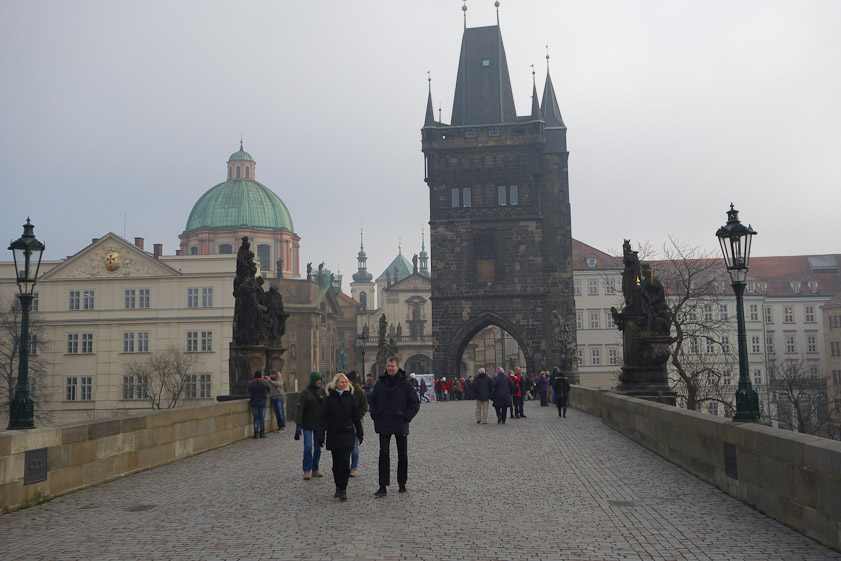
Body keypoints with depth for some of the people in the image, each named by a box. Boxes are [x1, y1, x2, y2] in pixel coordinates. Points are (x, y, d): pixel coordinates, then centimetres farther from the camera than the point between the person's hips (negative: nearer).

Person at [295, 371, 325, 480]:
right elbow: (299, 409, -13)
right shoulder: (305, 392, -9)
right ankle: (307, 471, 2)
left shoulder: (322, 391, 6)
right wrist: (298, 425, -20)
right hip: (307, 425, -5)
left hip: (319, 424, 5)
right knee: (308, 447, -9)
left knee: (318, 448, 7)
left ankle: (315, 469, 18)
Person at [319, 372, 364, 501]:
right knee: (336, 463, 8)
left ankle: (343, 489, -3)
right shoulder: (329, 399, -1)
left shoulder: (351, 398, 3)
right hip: (333, 435, 0)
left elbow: (356, 417, 9)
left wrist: (360, 433, 11)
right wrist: (321, 435, -9)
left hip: (348, 434, 0)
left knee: (345, 462, -9)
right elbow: (323, 418, -2)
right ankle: (338, 487, 21)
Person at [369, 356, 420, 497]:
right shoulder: (381, 383, 3)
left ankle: (402, 484, 22)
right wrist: (375, 415, 5)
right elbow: (372, 400, 16)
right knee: (383, 454, -3)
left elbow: (415, 403, -1)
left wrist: (406, 418, -8)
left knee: (402, 456, 9)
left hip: (400, 426, -1)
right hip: (384, 426, 1)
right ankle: (383, 487, -1)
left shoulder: (405, 383, -5)